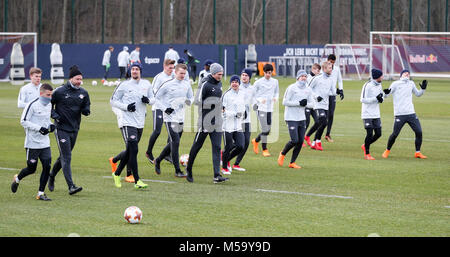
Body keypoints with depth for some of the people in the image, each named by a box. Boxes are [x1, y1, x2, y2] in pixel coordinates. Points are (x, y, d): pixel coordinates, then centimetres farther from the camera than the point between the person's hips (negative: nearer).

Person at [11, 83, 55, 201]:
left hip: (45, 143, 6)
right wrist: (39, 128, -20)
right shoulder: (33, 105, -13)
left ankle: (41, 193, 6)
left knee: (47, 167, -3)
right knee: (31, 168, 2)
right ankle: (17, 179, 33)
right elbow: (24, 121, -14)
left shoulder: (49, 105, 9)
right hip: (32, 143, -6)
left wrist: (50, 125, 2)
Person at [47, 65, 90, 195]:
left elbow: (86, 109, 14)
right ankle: (71, 186, -16)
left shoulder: (83, 93, 5)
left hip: (74, 129, 6)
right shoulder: (59, 91, -9)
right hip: (61, 129, -6)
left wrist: (86, 110, -10)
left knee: (64, 156, 17)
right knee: (66, 158, -11)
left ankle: (52, 176, 40)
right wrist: (54, 115, -13)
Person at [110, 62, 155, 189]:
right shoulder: (124, 85, -5)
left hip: (140, 123, 6)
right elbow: (113, 101, 0)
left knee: (129, 151, 14)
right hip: (128, 122, -6)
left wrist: (148, 100, -7)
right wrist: (126, 106, -15)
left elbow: (153, 99, 17)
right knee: (133, 150, -13)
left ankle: (117, 174, 31)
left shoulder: (146, 84, 8)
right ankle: (137, 181, -12)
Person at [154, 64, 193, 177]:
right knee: (175, 143, -12)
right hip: (170, 118, -6)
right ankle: (177, 170, -9)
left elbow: (191, 97, 18)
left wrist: (189, 101, -6)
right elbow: (156, 97, -1)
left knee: (173, 143, 13)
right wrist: (165, 108, -12)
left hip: (180, 118, 6)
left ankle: (158, 160, 34)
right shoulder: (168, 84, -8)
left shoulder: (186, 85, 7)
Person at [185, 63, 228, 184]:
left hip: (217, 123, 7)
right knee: (197, 146, 5)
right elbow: (199, 102, -14)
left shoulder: (219, 84, 13)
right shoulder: (206, 85, -12)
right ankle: (189, 169, 23)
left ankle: (217, 176, -7)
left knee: (217, 148, -2)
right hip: (205, 122, -7)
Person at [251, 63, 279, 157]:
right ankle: (264, 149, 1)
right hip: (261, 108, -5)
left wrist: (275, 97, -3)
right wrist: (260, 100, -15)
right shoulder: (258, 82, -4)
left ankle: (256, 141, 34)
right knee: (264, 130, -9)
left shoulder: (275, 81, 8)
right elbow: (253, 95, 2)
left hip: (270, 108, 5)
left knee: (268, 131, 8)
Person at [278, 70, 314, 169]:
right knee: (295, 141, -13)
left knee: (300, 142, 2)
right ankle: (283, 154, 15)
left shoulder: (308, 90, 9)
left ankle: (292, 162, 12)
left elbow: (311, 103, 11)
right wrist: (299, 103, -18)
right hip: (291, 118, -6)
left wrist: (306, 104, -11)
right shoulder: (292, 88, -9)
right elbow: (285, 102, -12)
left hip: (302, 118, 6)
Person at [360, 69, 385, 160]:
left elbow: (382, 96, 19)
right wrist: (376, 98, -23)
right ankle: (367, 154, 4)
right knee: (369, 134, -9)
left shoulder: (379, 85, 8)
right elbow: (363, 99, -16)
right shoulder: (368, 85, -15)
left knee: (378, 134, 4)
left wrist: (381, 98, -6)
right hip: (367, 114, -7)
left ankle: (365, 146, 26)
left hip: (376, 115, 7)